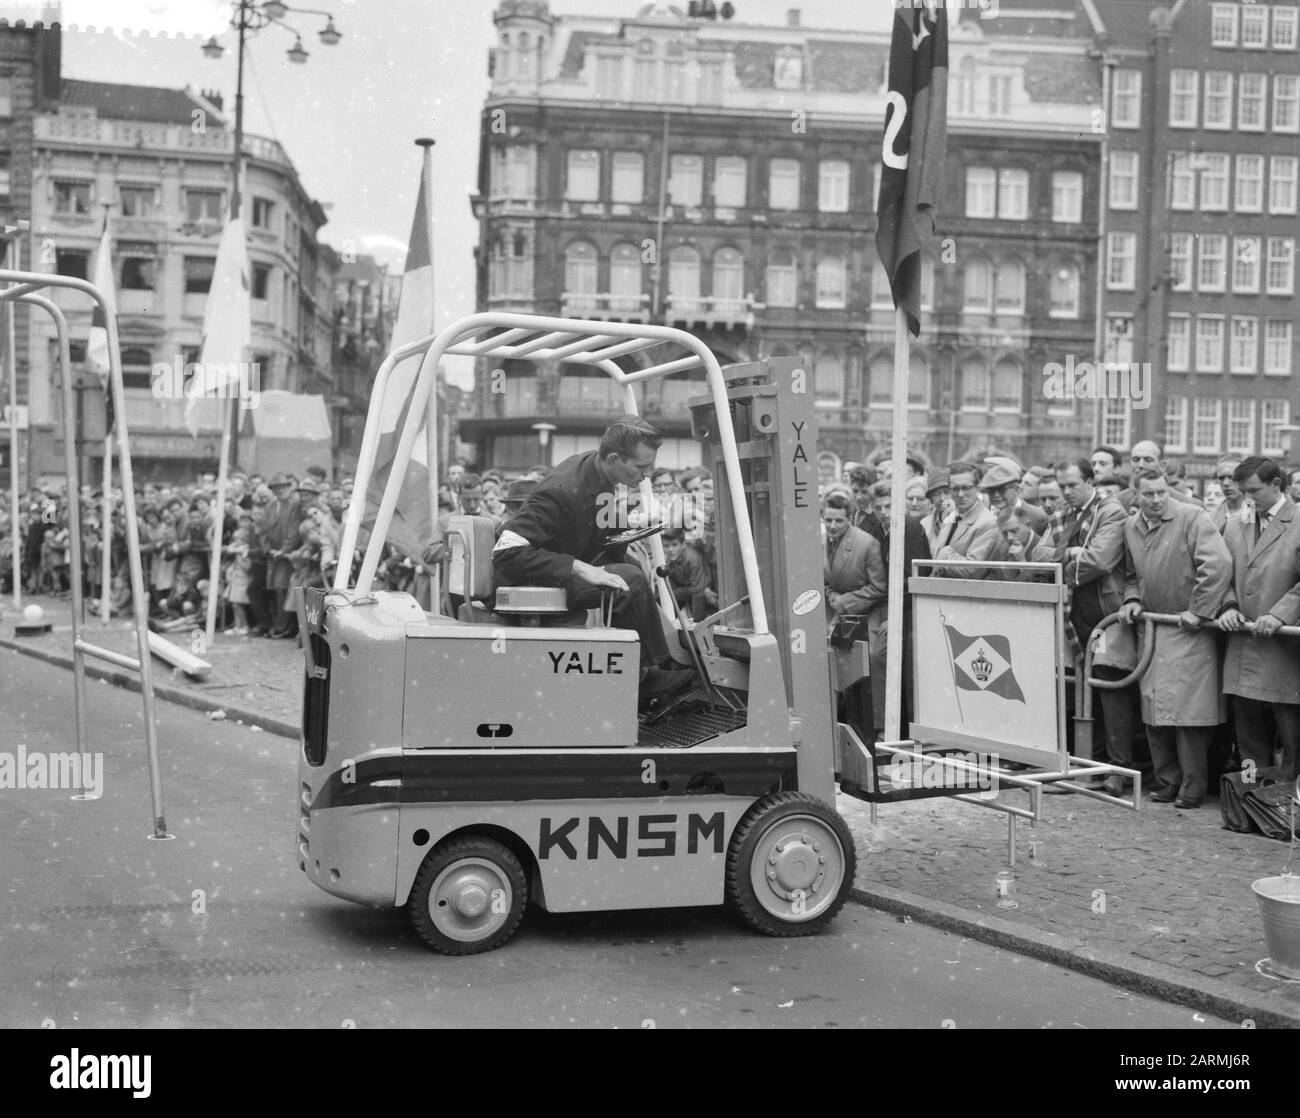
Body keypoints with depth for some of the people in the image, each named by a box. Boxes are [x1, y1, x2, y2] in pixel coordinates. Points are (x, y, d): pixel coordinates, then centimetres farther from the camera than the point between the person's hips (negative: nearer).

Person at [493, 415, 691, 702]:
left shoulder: (601, 473, 1)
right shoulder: (563, 491, -27)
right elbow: (507, 552, -33)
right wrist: (579, 568, -36)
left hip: (569, 571, 10)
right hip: (530, 580, -10)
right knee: (630, 581, -23)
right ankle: (647, 678, -10)